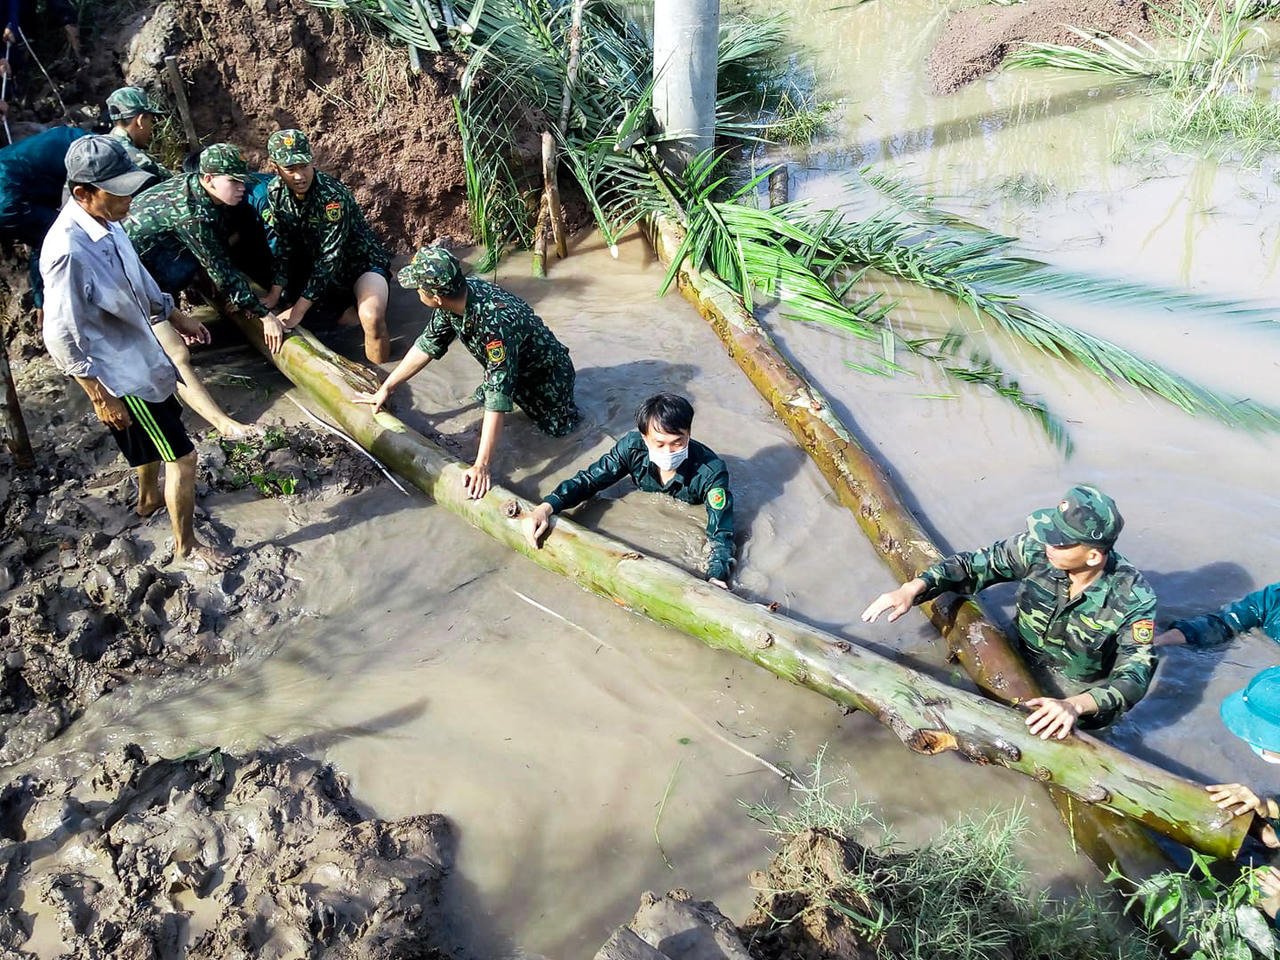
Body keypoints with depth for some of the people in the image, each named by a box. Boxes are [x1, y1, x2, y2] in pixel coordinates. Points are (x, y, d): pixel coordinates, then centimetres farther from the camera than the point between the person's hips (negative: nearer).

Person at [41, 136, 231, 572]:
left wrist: (175, 316, 22)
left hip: (141, 355, 9)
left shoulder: (105, 222, -5)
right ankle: (186, 547, 18)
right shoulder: (69, 250, -32)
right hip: (119, 374, -9)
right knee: (182, 455, 0)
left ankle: (150, 499, 56)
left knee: (157, 437, 30)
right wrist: (100, 397, -20)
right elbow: (62, 338, -26)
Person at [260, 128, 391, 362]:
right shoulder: (275, 192, -10)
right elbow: (284, 246, -3)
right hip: (314, 263, 8)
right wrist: (274, 295, -12)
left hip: (361, 262, -7)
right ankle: (349, 308, 21)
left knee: (372, 318, -33)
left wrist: (299, 309, -31)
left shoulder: (333, 196, -29)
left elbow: (330, 257, -30)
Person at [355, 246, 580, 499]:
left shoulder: (495, 321, -46)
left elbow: (498, 399, -48)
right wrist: (385, 389, -3)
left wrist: (481, 465, -50)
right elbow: (426, 346, -6)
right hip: (509, 365, 7)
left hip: (546, 371, -6)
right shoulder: (454, 297, -22)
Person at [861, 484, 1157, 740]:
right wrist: (913, 588, -25)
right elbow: (974, 565, -9)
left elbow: (1135, 674, -30)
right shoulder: (1036, 549, -20)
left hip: (1083, 694, -2)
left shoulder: (1133, 597, -26)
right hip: (1021, 666, 3)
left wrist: (1075, 705, -48)